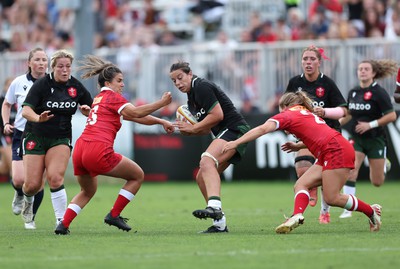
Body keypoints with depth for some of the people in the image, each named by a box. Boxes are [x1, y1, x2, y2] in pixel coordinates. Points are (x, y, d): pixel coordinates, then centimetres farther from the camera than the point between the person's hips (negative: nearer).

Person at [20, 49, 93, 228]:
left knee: (55, 178, -21)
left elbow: (91, 109, 10)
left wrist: (87, 110, -15)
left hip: (61, 138, 1)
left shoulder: (76, 87, -2)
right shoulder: (42, 84, -12)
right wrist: (39, 118, -42)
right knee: (32, 185, -3)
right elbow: (26, 110, -20)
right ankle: (28, 200, 33)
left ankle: (61, 220, -14)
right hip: (35, 137, -1)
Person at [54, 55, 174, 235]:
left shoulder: (99, 98, 28)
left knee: (87, 191, 31)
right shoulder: (112, 96, 3)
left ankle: (63, 224, 13)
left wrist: (160, 121, 26)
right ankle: (114, 215, 9)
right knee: (137, 176, 10)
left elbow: (132, 115, 28)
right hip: (98, 151, -8)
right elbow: (135, 113, -13)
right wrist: (161, 103, -11)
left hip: (80, 148, 8)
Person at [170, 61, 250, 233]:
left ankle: (215, 206, -53)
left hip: (234, 129, -11)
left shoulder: (201, 87, -9)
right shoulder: (191, 100, 21)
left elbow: (217, 115, -18)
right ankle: (219, 224, 10)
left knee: (207, 161, -32)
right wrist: (187, 131, 4)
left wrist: (193, 128, -10)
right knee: (201, 177, 8)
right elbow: (207, 129, 23)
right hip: (225, 134, 11)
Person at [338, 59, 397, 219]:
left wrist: (371, 124, -20)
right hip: (356, 139, 3)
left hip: (375, 139, -3)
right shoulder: (353, 92, 4)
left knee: (377, 182, 6)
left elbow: (391, 116, -15)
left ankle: (384, 164, 42)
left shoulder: (379, 92, -12)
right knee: (350, 169, -20)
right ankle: (348, 208, -15)